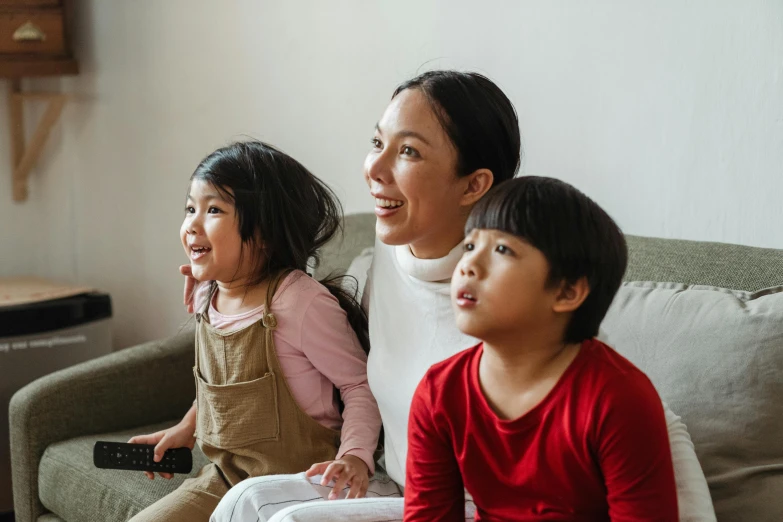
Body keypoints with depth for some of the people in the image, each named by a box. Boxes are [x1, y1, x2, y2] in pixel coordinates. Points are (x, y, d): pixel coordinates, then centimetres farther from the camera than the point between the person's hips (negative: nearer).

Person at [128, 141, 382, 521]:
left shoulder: (301, 303, -21)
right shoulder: (207, 298, 4)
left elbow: (360, 385, -15)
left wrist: (354, 456, -28)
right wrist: (186, 429, 23)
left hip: (294, 486, -8)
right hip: (222, 478, 8)